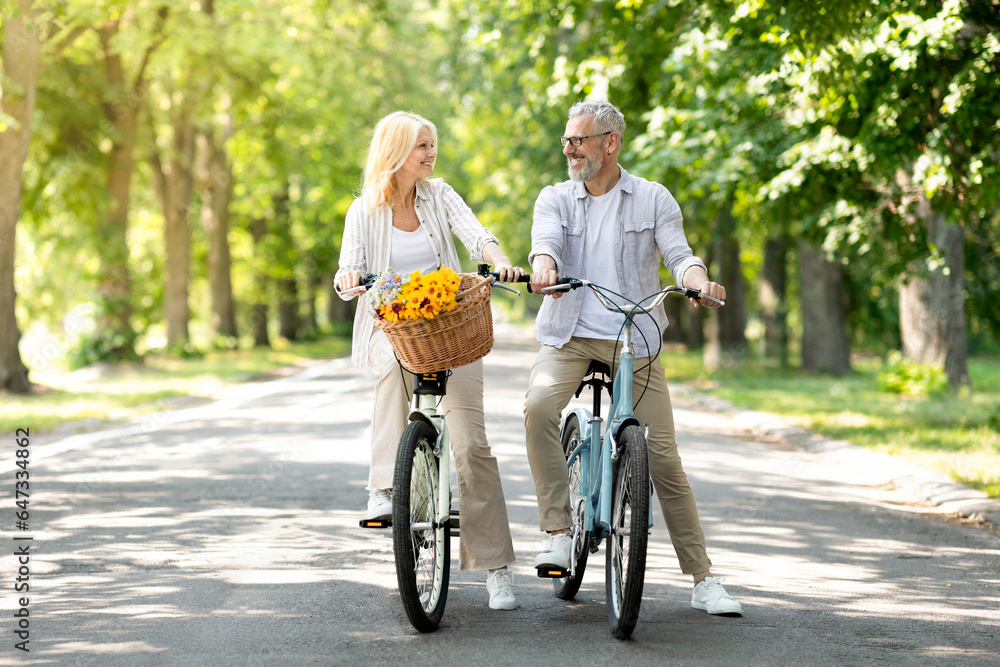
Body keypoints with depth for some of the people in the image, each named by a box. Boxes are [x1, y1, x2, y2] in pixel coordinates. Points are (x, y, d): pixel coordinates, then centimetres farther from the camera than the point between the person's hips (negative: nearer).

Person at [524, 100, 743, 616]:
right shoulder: (555, 199, 9)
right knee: (538, 406, -30)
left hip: (635, 341, -1)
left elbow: (678, 253, -6)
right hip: (569, 336, 1)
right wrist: (543, 267, -36)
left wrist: (699, 281, -29)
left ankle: (703, 580, 2)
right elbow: (545, 240, -11)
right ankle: (558, 533, -21)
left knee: (662, 456, -6)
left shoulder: (653, 199, 6)